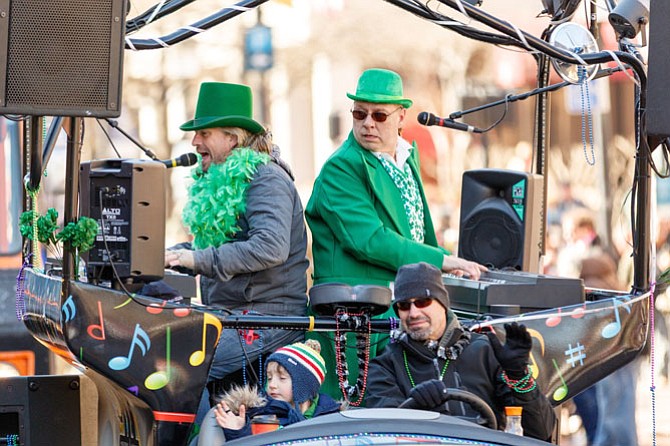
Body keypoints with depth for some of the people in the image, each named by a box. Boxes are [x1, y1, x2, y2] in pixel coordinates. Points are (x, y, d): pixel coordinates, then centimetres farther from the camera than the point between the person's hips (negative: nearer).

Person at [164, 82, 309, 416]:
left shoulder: (266, 179, -12)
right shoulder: (221, 181, 18)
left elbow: (271, 248, -27)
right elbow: (207, 248, 25)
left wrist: (199, 260, -25)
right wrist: (162, 257, 8)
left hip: (268, 320, -10)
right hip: (229, 314, 10)